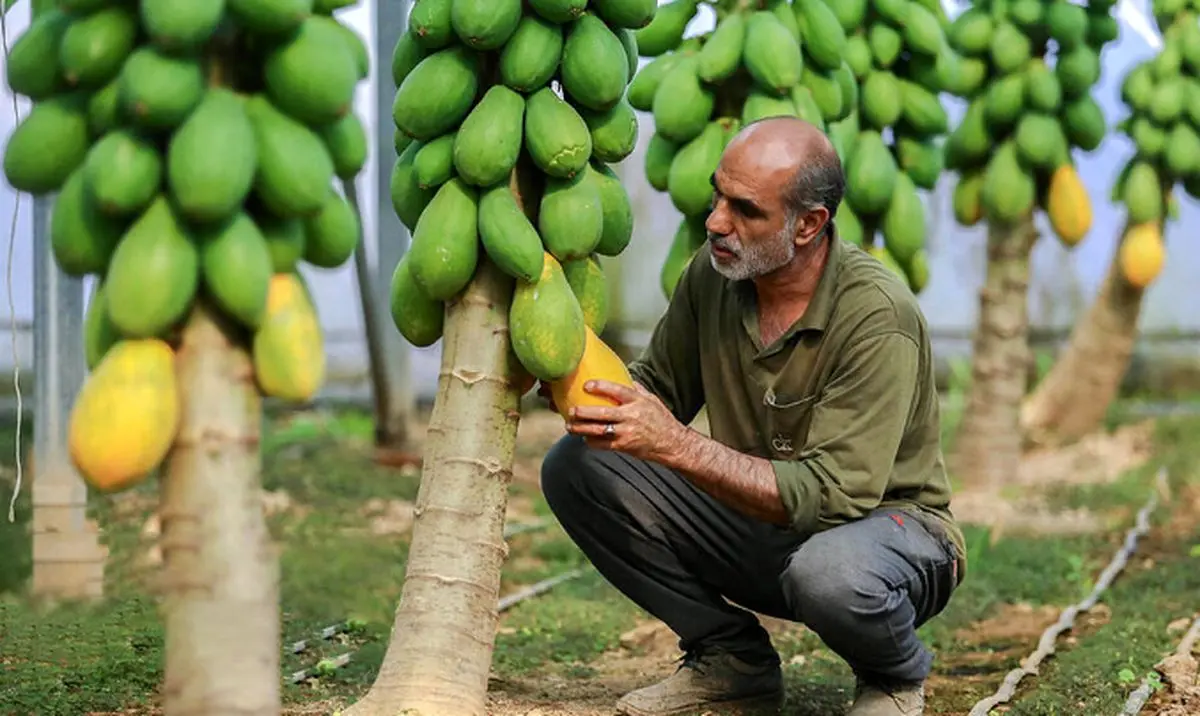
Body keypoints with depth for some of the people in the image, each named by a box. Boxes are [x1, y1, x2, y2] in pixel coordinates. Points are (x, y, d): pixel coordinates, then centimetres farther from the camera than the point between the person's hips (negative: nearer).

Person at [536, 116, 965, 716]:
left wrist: (678, 446, -38)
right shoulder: (714, 272, -8)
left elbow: (831, 494, -32)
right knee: (577, 467, -10)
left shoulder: (878, 317, -27)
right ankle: (731, 658, 3)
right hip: (758, 522, 6)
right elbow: (660, 388, 6)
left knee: (829, 571, -42)